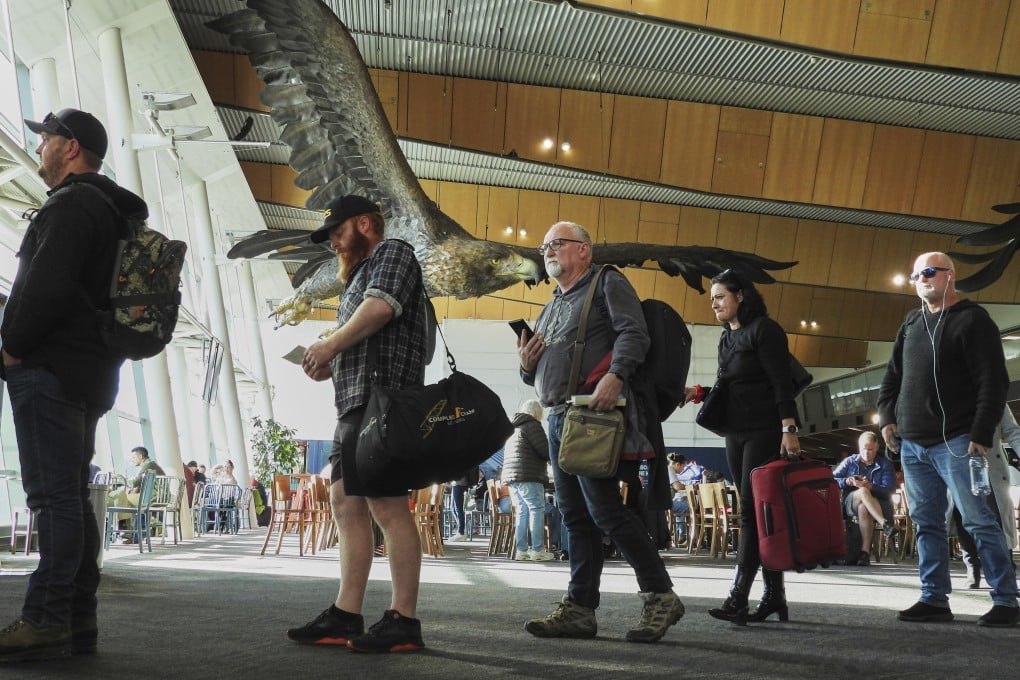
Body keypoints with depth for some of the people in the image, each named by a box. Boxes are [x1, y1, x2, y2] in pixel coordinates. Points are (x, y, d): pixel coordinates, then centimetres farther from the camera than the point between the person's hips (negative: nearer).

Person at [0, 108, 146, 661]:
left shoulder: (70, 205, -9)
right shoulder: (115, 214, 22)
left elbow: (48, 286, -22)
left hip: (50, 368, -10)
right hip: (89, 376, 10)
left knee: (54, 498, -11)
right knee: (71, 499, 9)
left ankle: (45, 622, -12)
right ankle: (77, 620, 10)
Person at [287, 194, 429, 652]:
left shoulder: (392, 253, 2)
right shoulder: (359, 277, 29)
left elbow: (380, 307, -17)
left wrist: (330, 345, -7)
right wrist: (330, 365, 10)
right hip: (354, 406, 10)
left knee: (388, 509, -11)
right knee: (347, 507, 6)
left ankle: (403, 622, -10)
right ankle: (345, 616, 8)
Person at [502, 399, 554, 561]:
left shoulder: (513, 428, 23)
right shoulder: (533, 425, -5)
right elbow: (545, 451, -13)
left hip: (510, 475, 8)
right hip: (528, 476, -8)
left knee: (522, 512, 9)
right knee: (537, 509, -7)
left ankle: (521, 550, 4)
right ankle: (537, 550, -13)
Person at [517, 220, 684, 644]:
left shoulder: (607, 284, 4)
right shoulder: (551, 308, 27)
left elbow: (633, 333, -12)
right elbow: (542, 375, 30)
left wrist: (615, 375, -28)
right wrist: (527, 366, 7)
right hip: (557, 418, 9)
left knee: (605, 510, -13)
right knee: (576, 516, 7)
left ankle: (660, 596, -5)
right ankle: (579, 609, 8)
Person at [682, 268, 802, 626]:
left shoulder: (764, 330, -8)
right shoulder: (726, 338, 16)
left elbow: (781, 383, -14)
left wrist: (789, 429, -21)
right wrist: (697, 393, 3)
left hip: (765, 431, -8)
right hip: (736, 432, 8)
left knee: (752, 510, -12)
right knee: (756, 511, 8)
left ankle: (738, 599, -15)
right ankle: (774, 594, 14)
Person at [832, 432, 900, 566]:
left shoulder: (885, 465, 12)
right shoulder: (850, 461, 16)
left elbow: (890, 490, -4)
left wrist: (870, 486, -22)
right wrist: (847, 482, -13)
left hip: (878, 505, -1)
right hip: (851, 502, 1)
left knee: (863, 508, -37)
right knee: (863, 492, -34)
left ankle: (865, 552, -39)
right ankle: (885, 524, -50)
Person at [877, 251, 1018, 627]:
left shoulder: (973, 320, -3)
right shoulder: (911, 324, 17)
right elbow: (892, 376, 23)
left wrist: (981, 435, -16)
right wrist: (887, 417, 9)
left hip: (956, 442, -7)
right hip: (912, 444, 7)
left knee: (978, 520, -8)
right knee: (927, 523, 7)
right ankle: (934, 598, 12)